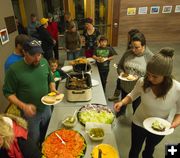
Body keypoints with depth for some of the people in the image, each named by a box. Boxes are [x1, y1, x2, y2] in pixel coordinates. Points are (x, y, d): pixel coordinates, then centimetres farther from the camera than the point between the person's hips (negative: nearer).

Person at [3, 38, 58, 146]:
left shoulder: (44, 62, -8)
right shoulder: (14, 70, -21)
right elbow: (8, 93, -12)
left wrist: (53, 89, -12)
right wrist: (23, 106, -25)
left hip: (46, 108, 4)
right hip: (30, 113, -4)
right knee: (34, 141, 18)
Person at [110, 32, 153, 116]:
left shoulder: (150, 57, -16)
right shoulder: (128, 53, -6)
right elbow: (119, 66, 6)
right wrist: (121, 73, -13)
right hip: (124, 86, 3)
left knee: (136, 109, 17)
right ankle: (121, 111, 59)